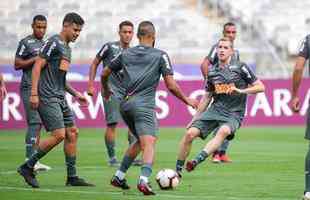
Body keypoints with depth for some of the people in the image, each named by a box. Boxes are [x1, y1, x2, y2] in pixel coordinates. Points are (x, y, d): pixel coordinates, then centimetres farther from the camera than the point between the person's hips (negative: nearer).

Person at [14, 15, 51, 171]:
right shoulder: (26, 43, -5)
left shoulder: (45, 44, 20)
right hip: (29, 88, -8)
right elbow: (17, 64, -9)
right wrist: (35, 59, -15)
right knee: (34, 123, -14)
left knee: (37, 124, 6)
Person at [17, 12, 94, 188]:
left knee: (72, 133, 5)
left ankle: (72, 177, 11)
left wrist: (75, 94, 23)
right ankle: (27, 167, -4)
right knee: (59, 135, -15)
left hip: (59, 97, 10)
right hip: (47, 97, -10)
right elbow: (38, 67, -14)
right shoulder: (54, 43, -9)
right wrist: (34, 93, -20)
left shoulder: (67, 48, 19)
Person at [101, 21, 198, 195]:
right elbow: (171, 86, -2)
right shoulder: (160, 55, 2)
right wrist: (187, 100, 13)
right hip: (144, 105, -6)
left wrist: (106, 90, 43)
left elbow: (104, 74, 22)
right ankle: (144, 180, -37)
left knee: (140, 141, 24)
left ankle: (119, 177, 25)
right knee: (149, 143, -14)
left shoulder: (125, 54, 14)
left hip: (125, 104, 6)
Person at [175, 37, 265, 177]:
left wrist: (241, 91, -16)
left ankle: (197, 160, -50)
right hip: (215, 110, 4)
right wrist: (195, 118, 20)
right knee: (190, 133, -15)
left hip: (233, 114, -4)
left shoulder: (240, 68, -1)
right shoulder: (212, 72, 12)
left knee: (223, 131, -38)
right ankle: (177, 169, -1)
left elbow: (260, 87, -1)